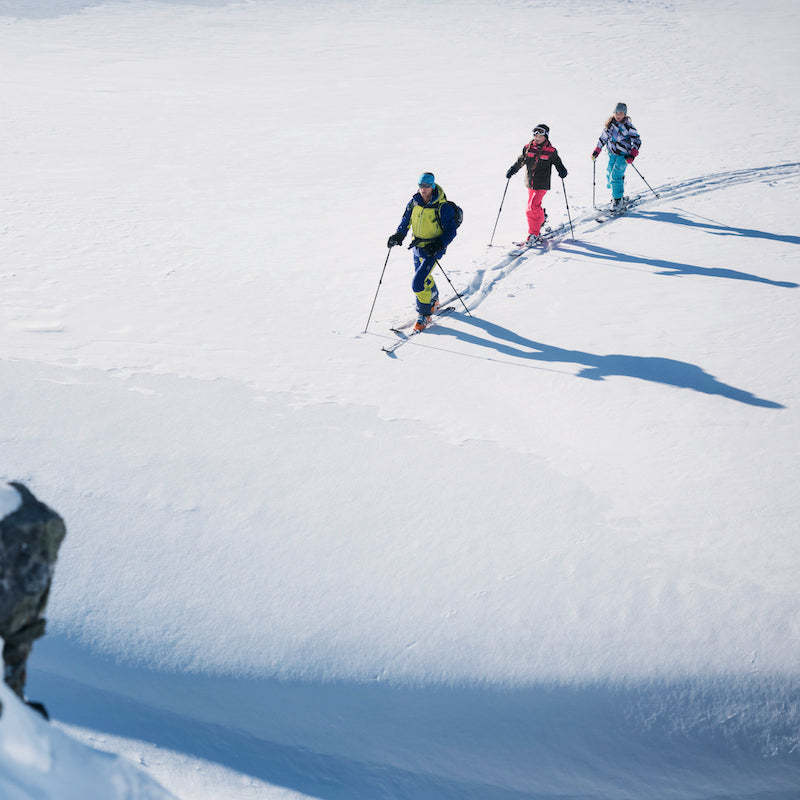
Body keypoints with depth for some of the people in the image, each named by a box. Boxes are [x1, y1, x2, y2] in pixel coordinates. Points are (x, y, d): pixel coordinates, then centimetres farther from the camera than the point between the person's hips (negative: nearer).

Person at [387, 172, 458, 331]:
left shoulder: (443, 207, -18)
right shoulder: (414, 203, -2)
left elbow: (451, 232, -13)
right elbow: (405, 222, 12)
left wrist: (438, 244, -25)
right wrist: (398, 235, -4)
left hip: (433, 250, -6)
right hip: (417, 247, 6)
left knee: (418, 283, -16)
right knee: (424, 279, 25)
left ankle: (425, 314, 1)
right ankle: (433, 301, 54)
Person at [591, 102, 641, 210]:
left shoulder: (629, 126, -12)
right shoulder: (610, 124, 2)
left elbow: (637, 141, -9)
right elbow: (603, 137, 16)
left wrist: (632, 155, -21)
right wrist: (597, 151, 12)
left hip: (623, 155, -6)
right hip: (612, 154, 6)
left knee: (615, 176, -13)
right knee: (610, 175, 8)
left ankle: (618, 199, -1)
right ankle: (615, 194, 30)